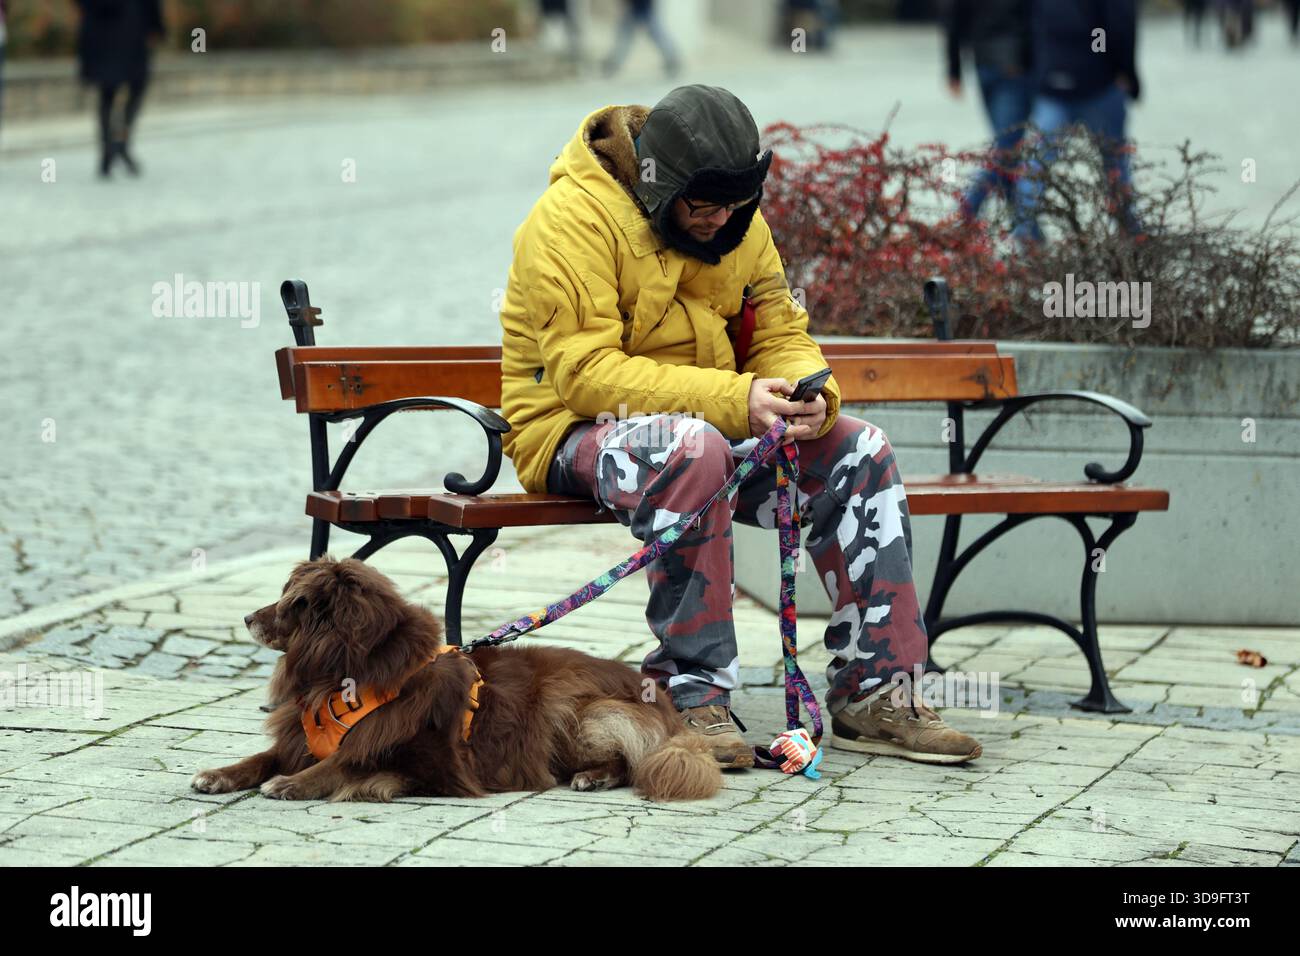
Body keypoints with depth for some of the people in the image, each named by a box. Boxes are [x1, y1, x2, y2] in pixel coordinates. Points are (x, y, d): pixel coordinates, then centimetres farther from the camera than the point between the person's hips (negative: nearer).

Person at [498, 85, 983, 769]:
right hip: (576, 431, -7)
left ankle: (874, 693, -7)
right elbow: (585, 372, -26)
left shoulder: (736, 219, 5)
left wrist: (810, 396, -19)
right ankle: (692, 697, -33)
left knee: (856, 451, -11)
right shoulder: (574, 216, -19)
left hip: (713, 425, 7)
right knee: (693, 450, -39)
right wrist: (734, 400, -33)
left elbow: (780, 336, 7)